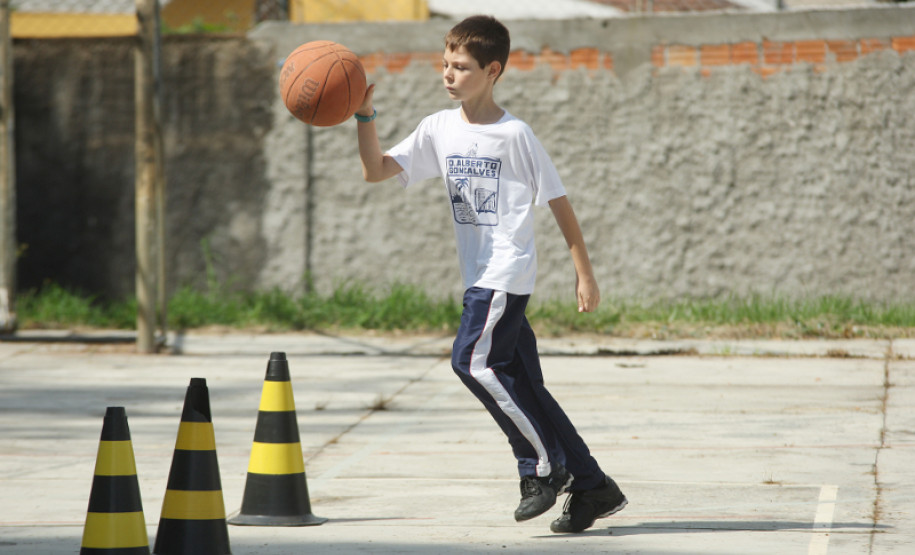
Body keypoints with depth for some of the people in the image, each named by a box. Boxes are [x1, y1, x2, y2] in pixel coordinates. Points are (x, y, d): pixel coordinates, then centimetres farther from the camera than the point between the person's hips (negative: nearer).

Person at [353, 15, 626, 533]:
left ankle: (542, 465, -9)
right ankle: (593, 487, 13)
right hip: (480, 277, 7)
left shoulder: (515, 134, -9)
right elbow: (376, 171, 6)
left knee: (473, 358, -20)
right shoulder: (439, 129, 8)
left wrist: (585, 274, -4)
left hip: (509, 272, -7)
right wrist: (366, 117, -10)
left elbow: (559, 201, -4)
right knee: (521, 383, 6)